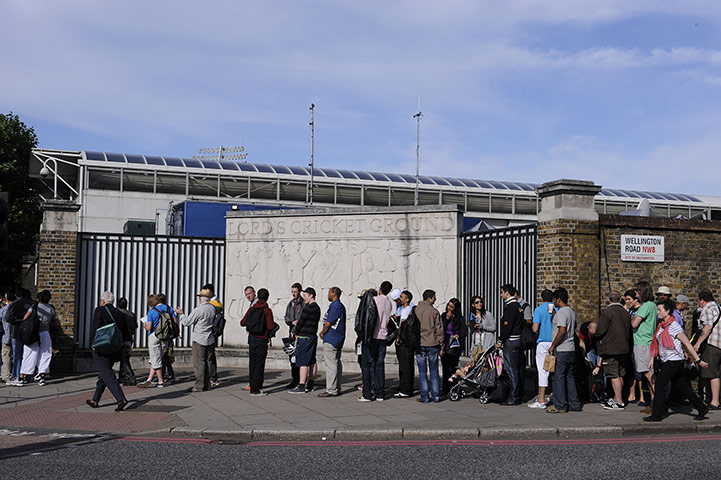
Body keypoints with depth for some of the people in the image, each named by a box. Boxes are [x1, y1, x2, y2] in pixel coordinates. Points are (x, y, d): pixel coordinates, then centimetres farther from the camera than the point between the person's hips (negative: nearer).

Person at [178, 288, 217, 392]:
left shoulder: (199, 310, -18)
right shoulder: (212, 308, 4)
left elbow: (187, 322, -10)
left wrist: (181, 313, 7)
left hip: (199, 340, -7)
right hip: (210, 339, 7)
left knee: (199, 363, -3)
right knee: (207, 362, 11)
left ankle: (199, 386, -2)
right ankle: (207, 385, 16)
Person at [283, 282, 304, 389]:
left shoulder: (304, 303, -6)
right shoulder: (291, 303, 16)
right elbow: (286, 317, 16)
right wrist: (292, 322, -4)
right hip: (292, 333, 7)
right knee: (292, 357, 10)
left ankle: (300, 382, -7)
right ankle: (294, 379, 19)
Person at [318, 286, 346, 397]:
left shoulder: (334, 306, -16)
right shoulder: (341, 306, 16)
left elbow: (328, 324, -17)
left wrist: (322, 333, 0)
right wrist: (324, 332, 10)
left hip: (331, 339, -10)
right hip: (339, 338, 10)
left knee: (330, 364, -8)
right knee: (337, 363, 12)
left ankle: (331, 390, -6)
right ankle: (337, 388, 17)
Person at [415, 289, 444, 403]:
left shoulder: (415, 311, 1)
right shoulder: (434, 312, -5)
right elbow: (439, 330, -4)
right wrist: (441, 346, 3)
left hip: (419, 345, 1)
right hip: (433, 345, -1)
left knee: (422, 372, 6)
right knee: (434, 371, 8)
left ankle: (424, 397, 5)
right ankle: (436, 396, 10)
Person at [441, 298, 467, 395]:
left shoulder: (460, 319, 0)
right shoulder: (444, 315, 10)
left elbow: (465, 332, 1)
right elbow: (441, 329, 1)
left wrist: (458, 335, -15)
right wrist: (447, 319, -5)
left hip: (454, 346, -3)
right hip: (445, 345, 3)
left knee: (453, 367, -4)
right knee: (445, 367, 5)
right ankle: (445, 388, 12)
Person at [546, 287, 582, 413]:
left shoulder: (561, 312, -14)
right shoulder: (571, 311, 15)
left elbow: (562, 331, -24)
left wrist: (552, 346, -16)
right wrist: (554, 316, 24)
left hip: (561, 351, -9)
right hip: (571, 350, 9)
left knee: (558, 377, -3)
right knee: (570, 378, 13)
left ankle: (560, 405, 0)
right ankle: (574, 404, 15)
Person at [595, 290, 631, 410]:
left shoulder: (607, 312, -13)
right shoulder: (626, 312, 7)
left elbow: (601, 331, -14)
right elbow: (629, 331, 14)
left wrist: (597, 338, 7)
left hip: (610, 349, -7)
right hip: (624, 348, 7)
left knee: (614, 376, -4)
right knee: (620, 375, 13)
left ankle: (619, 403, -3)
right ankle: (615, 399, 23)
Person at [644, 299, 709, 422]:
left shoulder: (674, 326, -15)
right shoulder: (662, 325, 11)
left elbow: (687, 344, -14)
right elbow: (657, 344, 19)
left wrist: (698, 360, -13)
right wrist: (652, 359, 15)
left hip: (674, 360, -9)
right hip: (667, 361, 9)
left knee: (659, 383, -10)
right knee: (681, 386, 13)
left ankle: (657, 414, -5)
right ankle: (702, 408, 24)